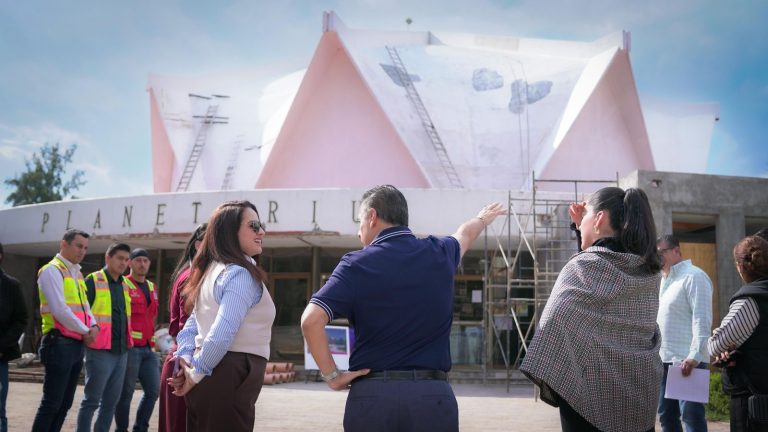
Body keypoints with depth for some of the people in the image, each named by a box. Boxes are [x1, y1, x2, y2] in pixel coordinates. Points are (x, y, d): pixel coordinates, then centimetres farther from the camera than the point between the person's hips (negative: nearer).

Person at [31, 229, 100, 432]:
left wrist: (94, 326, -3)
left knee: (65, 403, 11)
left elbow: (84, 306, 18)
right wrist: (85, 332, -11)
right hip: (59, 344, -9)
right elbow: (60, 310, -19)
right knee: (51, 403, -7)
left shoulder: (76, 273, 17)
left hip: (76, 345, 9)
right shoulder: (52, 271, -10)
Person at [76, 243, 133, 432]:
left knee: (111, 401, 10)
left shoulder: (125, 285, 15)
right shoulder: (93, 281, -6)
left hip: (121, 351, 7)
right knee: (92, 400, -3)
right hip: (100, 351, -7)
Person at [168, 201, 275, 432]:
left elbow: (190, 326, 17)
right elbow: (221, 335, -22)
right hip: (230, 379, -9)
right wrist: (195, 375, -12)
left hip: (209, 378, 9)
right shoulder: (241, 274, -13)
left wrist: (186, 361, 3)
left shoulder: (212, 271, 18)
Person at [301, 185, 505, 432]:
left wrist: (331, 375, -5)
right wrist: (483, 218, 55)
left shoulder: (357, 265, -3)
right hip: (434, 394, 2)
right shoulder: (439, 253, 7)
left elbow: (311, 320, -15)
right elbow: (465, 234, 33)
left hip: (372, 393, -2)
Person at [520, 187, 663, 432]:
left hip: (591, 394, -6)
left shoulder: (582, 268, -14)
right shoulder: (647, 269, 5)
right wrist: (585, 228, 18)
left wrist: (547, 379, -10)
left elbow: (555, 324, -20)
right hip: (641, 394, 6)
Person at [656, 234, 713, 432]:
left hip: (687, 360, -9)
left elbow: (702, 318, -17)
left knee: (691, 415, -8)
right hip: (665, 359, 9)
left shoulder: (693, 276, -9)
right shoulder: (666, 280, 19)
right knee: (666, 415, 11)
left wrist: (694, 355, -25)